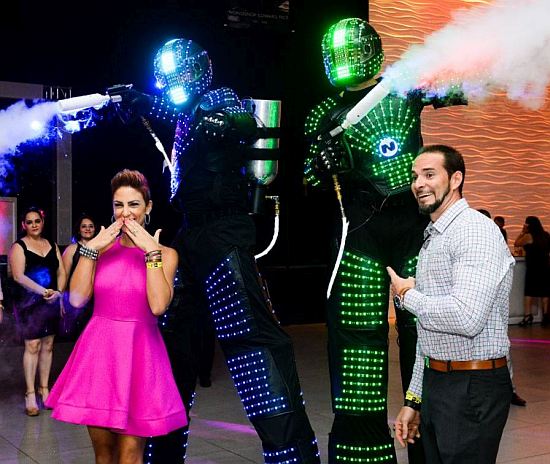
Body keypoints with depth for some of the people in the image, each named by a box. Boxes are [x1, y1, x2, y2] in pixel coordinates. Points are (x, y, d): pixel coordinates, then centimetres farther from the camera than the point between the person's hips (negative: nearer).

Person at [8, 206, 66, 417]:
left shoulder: (52, 246, 13)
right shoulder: (18, 247, -3)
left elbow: (61, 273, 10)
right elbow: (18, 276, -14)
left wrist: (58, 293, -8)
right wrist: (43, 291, -24)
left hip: (51, 302, 5)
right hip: (29, 302, -5)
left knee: (48, 345, 7)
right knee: (32, 345, -8)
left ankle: (44, 389, 17)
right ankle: (30, 394, -3)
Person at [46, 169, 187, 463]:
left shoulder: (165, 254, 0)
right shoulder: (102, 247, 7)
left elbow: (158, 306, -17)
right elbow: (77, 299, -5)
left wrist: (151, 252, -15)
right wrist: (90, 249, -8)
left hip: (138, 353, -2)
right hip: (99, 350, 3)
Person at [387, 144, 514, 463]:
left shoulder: (475, 231, -14)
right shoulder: (431, 239, 16)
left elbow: (466, 318, -28)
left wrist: (407, 296, -11)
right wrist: (414, 399, 19)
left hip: (473, 388, -9)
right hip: (434, 385, 9)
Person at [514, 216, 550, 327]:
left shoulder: (528, 236, -10)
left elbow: (516, 244, 0)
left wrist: (522, 232, 4)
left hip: (533, 268, -5)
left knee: (529, 291, 0)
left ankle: (528, 316, -3)